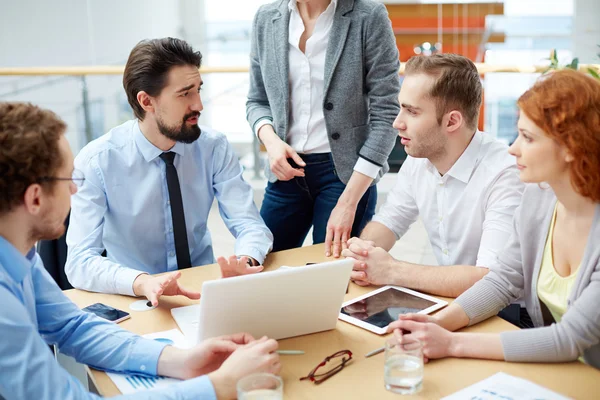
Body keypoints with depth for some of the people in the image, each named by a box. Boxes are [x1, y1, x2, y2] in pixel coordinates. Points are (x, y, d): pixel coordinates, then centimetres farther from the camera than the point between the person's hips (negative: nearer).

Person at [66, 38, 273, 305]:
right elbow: (80, 261, -18)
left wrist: (245, 261, -29)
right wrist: (142, 283, -37)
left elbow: (251, 225, -6)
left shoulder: (214, 147, -5)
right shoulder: (97, 162, -13)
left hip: (204, 293, 2)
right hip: (135, 300, -1)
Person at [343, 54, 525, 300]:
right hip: (445, 301, 6)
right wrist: (362, 254, -13)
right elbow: (387, 222, 10)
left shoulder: (503, 175, -24)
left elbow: (492, 280, -31)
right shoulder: (417, 160, -1)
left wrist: (391, 271, -25)